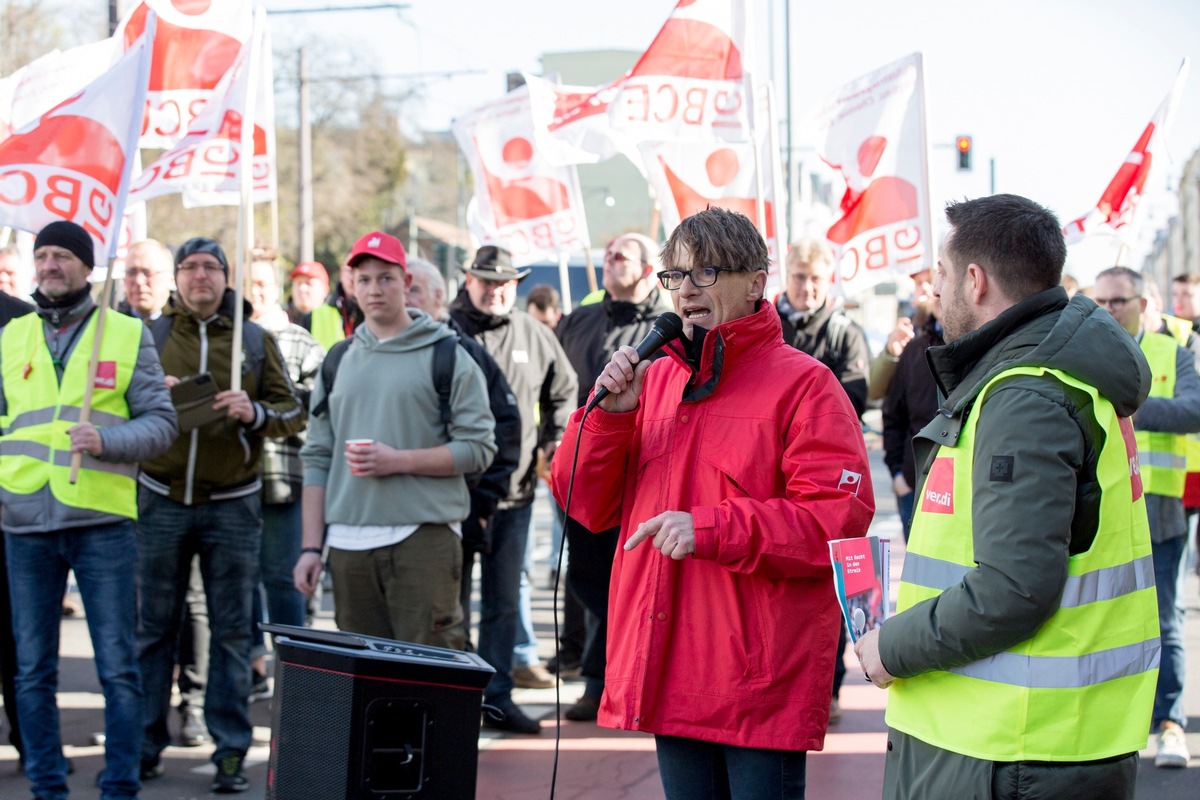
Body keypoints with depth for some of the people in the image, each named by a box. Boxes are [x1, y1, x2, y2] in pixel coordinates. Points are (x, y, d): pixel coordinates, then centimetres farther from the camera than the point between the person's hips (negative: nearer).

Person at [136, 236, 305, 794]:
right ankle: (145, 743, 14)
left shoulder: (256, 340, 7)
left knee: (231, 631, 3)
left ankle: (230, 752, 8)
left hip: (232, 505, 0)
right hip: (162, 501, 0)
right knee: (154, 627, 5)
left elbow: (293, 412, 6)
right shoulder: (150, 336, 6)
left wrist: (254, 412, -14)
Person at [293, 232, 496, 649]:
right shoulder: (338, 361, 16)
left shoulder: (446, 356, 2)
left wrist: (399, 461, -14)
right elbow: (317, 459, 15)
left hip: (423, 536, -4)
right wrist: (311, 546, 8)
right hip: (349, 544, 4)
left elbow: (478, 448, -4)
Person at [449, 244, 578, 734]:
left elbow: (563, 391, 22)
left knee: (505, 598, 9)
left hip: (514, 490, 4)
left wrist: (555, 440, 10)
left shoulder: (534, 336, 8)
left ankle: (496, 695, 18)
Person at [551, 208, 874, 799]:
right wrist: (610, 413, -5)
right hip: (669, 672, 6)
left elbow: (842, 518, -16)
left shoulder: (802, 384, -6)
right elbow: (589, 506, 11)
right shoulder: (654, 379, 12)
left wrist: (710, 529, -21)